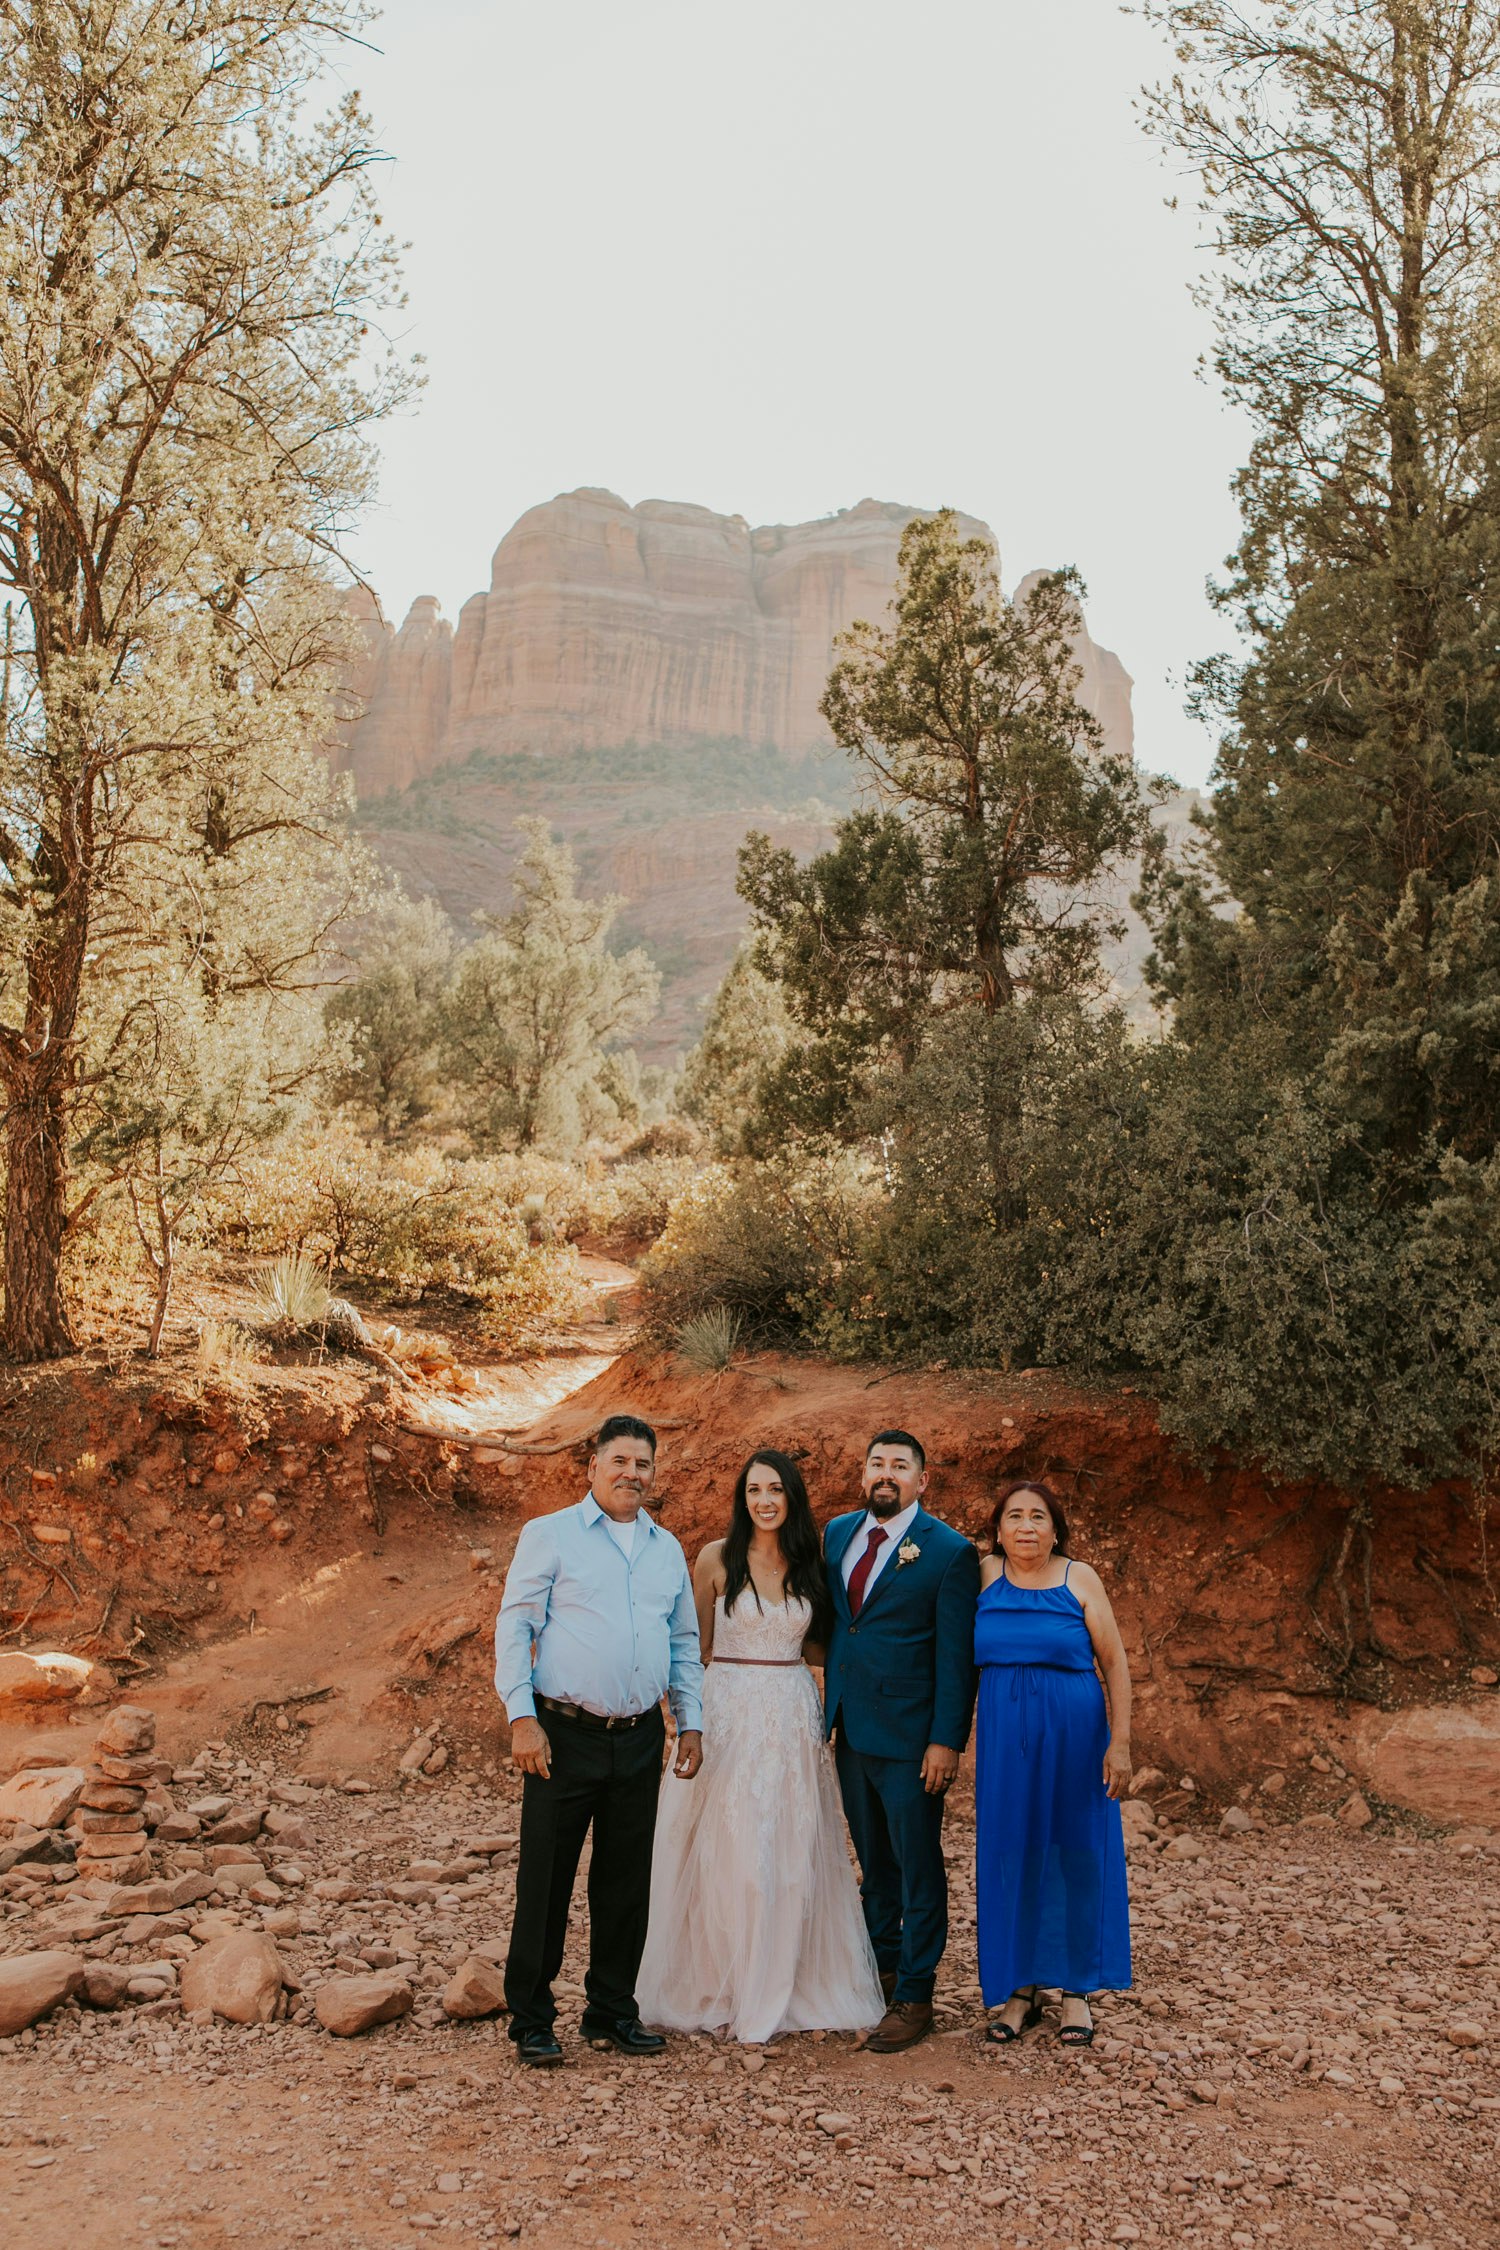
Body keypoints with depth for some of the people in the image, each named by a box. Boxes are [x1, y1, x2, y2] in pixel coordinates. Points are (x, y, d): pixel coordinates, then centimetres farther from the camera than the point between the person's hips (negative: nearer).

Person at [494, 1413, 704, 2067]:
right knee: (545, 1881, 1)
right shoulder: (549, 1535, 0)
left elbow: (684, 1642, 20)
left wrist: (691, 1723, 13)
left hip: (640, 1739, 4)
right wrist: (522, 1717, -12)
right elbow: (514, 1627, -4)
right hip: (565, 1736, -4)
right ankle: (531, 2020, 14)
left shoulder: (667, 1548, 14)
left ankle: (613, 2013, 24)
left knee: (627, 1884, 11)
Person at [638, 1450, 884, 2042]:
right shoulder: (717, 1559, -4)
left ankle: (788, 1990, 19)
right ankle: (730, 1993, 13)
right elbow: (695, 1646, 1)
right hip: (730, 1718, -3)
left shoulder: (808, 1564, 7)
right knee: (732, 1855, 0)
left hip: (795, 1720, 3)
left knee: (794, 1855, 6)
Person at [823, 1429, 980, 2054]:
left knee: (918, 1867, 4)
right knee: (873, 1862, 18)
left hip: (909, 1737, -6)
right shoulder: (838, 1533, 8)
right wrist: (830, 1709, 11)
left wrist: (947, 1741, -14)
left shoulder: (950, 1552, -10)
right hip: (850, 1727, 6)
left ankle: (914, 1997, 14)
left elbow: (957, 1656, -11)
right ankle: (882, 1970, 32)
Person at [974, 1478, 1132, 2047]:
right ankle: (1020, 1989, 19)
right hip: (1004, 1737, 2)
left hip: (1073, 1733, -2)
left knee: (1076, 1855, 5)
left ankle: (1077, 1990, 19)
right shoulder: (985, 1577, 1)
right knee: (1011, 1857, 6)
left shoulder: (1079, 1580, -4)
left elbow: (1115, 1663, -3)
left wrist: (1120, 1741, -9)